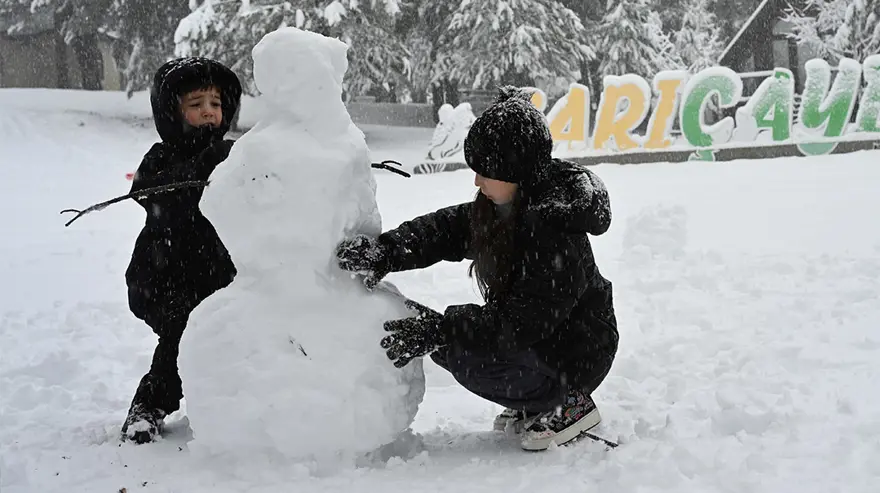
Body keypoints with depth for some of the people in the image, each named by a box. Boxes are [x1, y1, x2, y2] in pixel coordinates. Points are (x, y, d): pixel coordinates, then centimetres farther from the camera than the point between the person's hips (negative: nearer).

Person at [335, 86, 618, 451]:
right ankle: (536, 401, 13)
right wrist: (383, 252, -22)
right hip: (534, 335, 9)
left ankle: (569, 404, -3)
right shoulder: (509, 206, -3)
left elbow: (523, 321, -31)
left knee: (466, 356, -25)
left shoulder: (557, 231, -30)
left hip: (574, 357, -9)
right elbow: (448, 229, -5)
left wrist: (437, 331, -34)